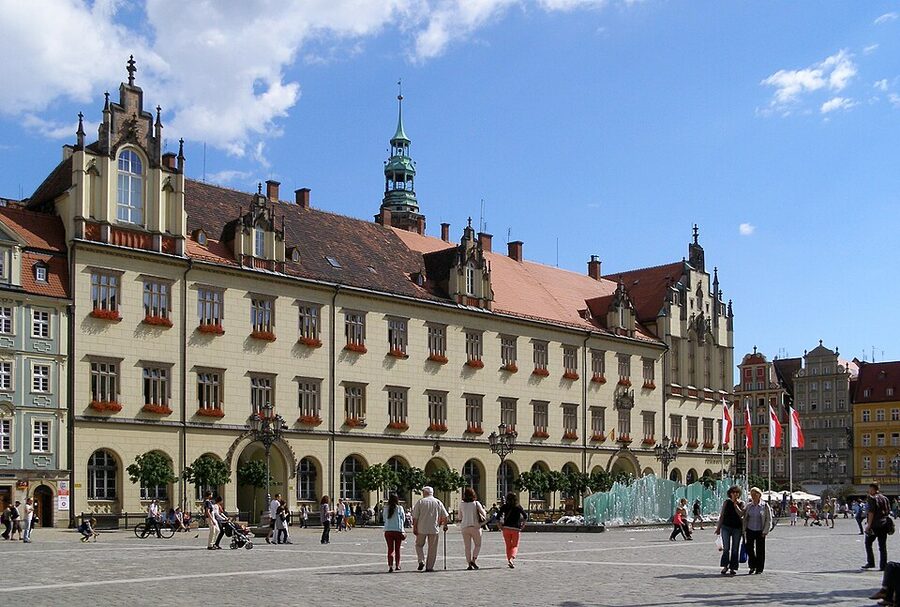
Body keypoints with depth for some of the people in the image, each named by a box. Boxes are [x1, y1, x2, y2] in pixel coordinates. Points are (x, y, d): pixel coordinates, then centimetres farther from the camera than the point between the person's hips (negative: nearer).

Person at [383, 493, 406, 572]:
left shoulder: (386, 508, -1)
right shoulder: (400, 508, -5)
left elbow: (384, 519, 10)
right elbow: (403, 519, 3)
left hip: (388, 531, 1)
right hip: (398, 530, -1)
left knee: (390, 549, 2)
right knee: (397, 549, 14)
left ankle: (390, 566, -15)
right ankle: (397, 565, 24)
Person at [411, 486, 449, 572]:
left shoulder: (420, 502, 0)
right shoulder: (438, 502, 6)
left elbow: (415, 517, -4)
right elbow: (445, 516, 7)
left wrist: (414, 527, 2)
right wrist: (445, 525, 21)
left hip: (421, 529, -1)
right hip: (434, 529, 1)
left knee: (419, 545, 16)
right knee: (432, 548, 8)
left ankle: (421, 561, -1)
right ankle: (429, 567, 7)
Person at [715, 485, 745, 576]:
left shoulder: (741, 503, 4)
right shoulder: (726, 502, 4)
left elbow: (741, 514, -12)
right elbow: (721, 515, 7)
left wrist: (735, 504, -12)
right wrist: (718, 527, 5)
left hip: (737, 528, 1)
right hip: (726, 527, -1)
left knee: (735, 549, 3)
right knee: (726, 548, -7)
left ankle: (733, 568, 10)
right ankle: (725, 566, 2)